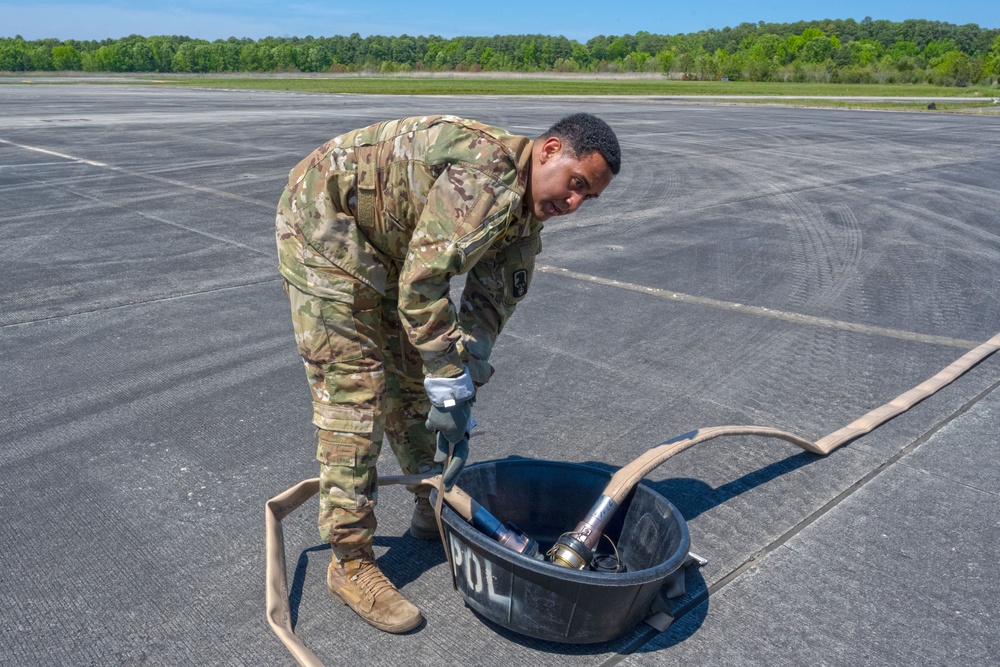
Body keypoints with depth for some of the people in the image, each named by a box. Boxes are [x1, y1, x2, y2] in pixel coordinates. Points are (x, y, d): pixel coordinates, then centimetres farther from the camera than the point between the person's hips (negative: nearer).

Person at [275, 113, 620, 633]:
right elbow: (420, 288, -32)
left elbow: (491, 302, 0)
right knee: (352, 392, -10)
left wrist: (464, 380, -9)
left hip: (383, 243, 9)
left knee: (414, 375, 13)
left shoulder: (525, 204, 0)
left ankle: (434, 508, 31)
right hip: (323, 225, -9)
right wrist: (452, 385, -26)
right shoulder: (485, 178, -31)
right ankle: (350, 564, 1)